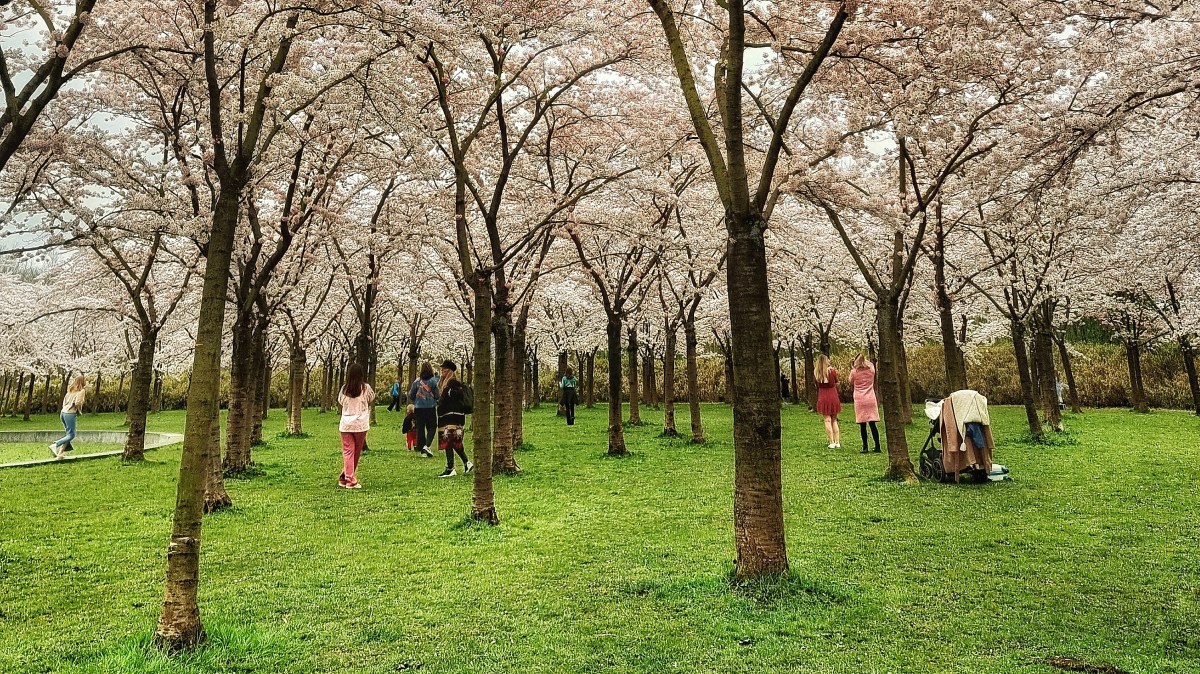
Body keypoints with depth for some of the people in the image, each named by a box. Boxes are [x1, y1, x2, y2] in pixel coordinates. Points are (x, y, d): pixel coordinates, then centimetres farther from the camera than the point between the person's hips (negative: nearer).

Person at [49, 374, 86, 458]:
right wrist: (79, 410, 2)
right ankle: (54, 445, -18)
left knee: (69, 434, 13)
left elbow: (64, 401, 18)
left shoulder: (71, 390, 16)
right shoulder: (82, 391, -6)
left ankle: (60, 452, 6)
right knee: (71, 435, -2)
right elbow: (77, 403, -16)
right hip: (70, 414, -8)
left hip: (63, 412, 8)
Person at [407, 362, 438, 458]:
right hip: (431, 407, -2)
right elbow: (438, 395, -7)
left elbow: (411, 396, 6)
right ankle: (427, 445, -15)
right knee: (431, 427, 7)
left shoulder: (417, 381, 1)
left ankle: (422, 451, 12)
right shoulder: (434, 380, -7)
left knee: (420, 429, 9)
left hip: (419, 408, 3)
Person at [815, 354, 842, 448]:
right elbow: (836, 383, 7)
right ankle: (837, 442, 12)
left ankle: (832, 443, -2)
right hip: (833, 397, 0)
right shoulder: (832, 370, -6)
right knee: (834, 420, 12)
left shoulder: (816, 372, -3)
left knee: (827, 420, 2)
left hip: (823, 398, 0)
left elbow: (817, 385, 3)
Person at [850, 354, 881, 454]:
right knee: (872, 424, 5)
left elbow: (851, 383, 12)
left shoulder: (854, 372, -4)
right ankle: (877, 446, 4)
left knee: (862, 425, 1)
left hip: (860, 401, -2)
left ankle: (865, 447, 1)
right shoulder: (871, 370, 3)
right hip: (871, 400, 2)